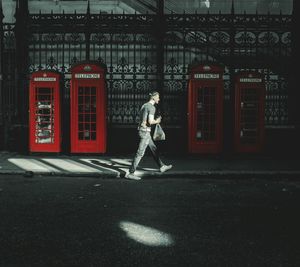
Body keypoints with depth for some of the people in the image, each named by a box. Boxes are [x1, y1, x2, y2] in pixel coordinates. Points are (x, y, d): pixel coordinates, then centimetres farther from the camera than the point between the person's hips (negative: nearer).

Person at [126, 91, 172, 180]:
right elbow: (150, 121, -24)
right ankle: (130, 173, -7)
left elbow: (139, 119, 20)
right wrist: (157, 121, -2)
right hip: (145, 131, -10)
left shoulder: (144, 105, 15)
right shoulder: (152, 107, -14)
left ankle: (162, 166, 34)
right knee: (140, 153, -7)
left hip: (141, 130, 10)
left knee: (154, 149, 21)